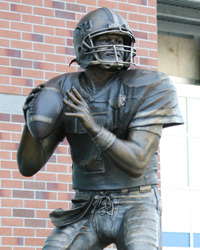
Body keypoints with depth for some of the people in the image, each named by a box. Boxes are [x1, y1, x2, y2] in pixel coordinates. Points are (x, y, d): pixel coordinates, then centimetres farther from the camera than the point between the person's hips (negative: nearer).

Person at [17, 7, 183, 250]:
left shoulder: (145, 89, -14)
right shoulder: (62, 93, -3)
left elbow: (136, 164, -22)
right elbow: (28, 166, -5)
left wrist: (92, 126, -37)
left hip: (136, 209, -3)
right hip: (87, 212, 3)